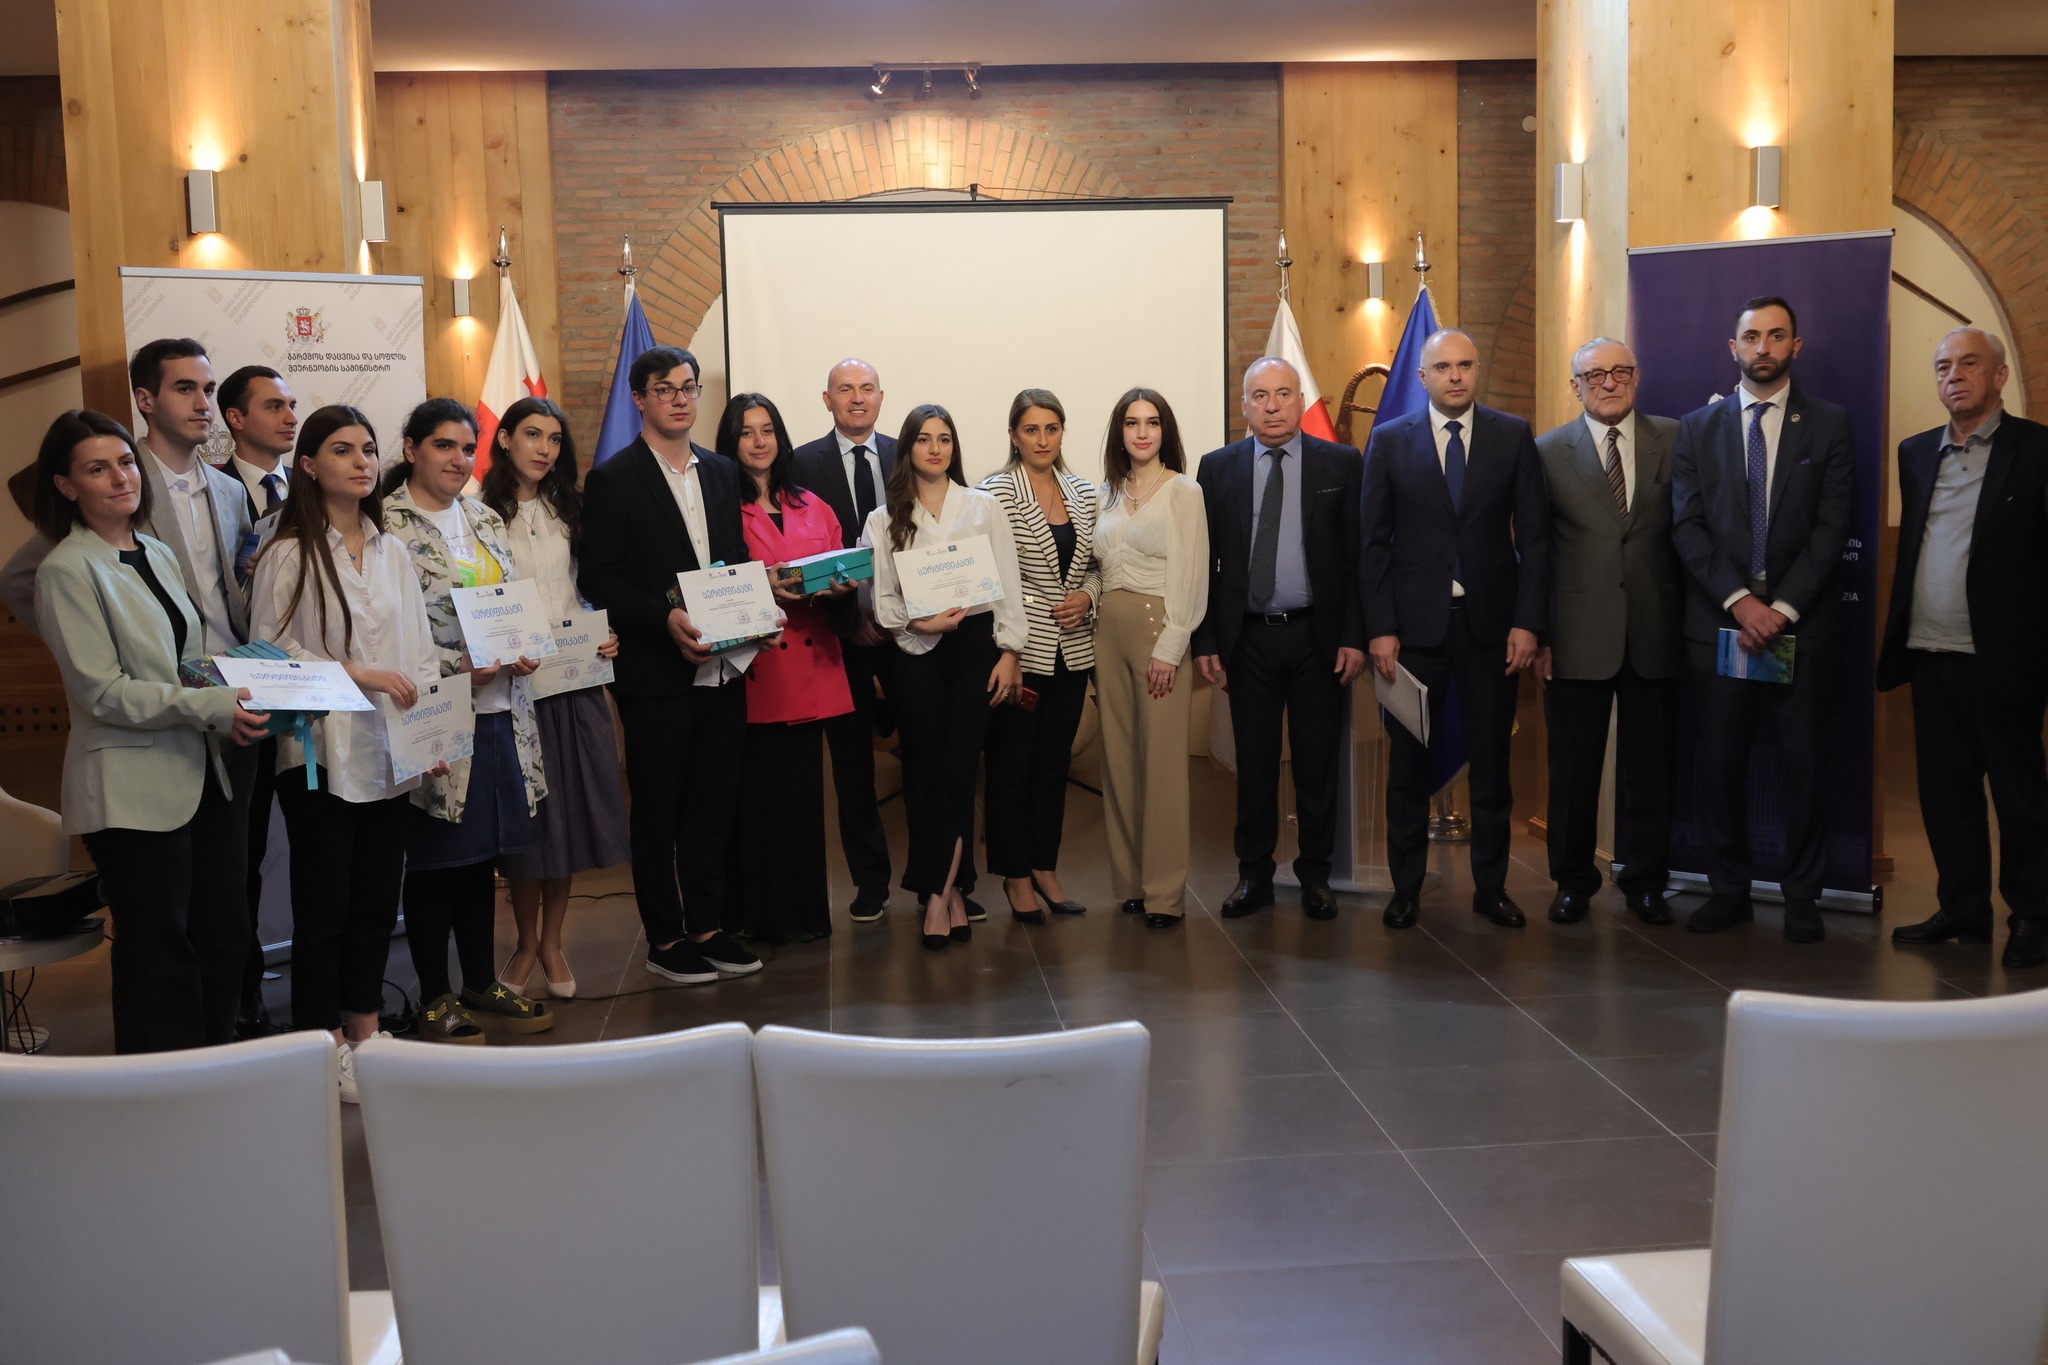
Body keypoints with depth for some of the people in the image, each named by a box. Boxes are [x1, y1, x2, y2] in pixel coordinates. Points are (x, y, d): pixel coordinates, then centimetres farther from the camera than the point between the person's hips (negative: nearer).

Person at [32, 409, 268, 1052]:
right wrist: (212, 707, -22)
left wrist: (241, 688, 3)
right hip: (133, 788, -7)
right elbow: (103, 692, -16)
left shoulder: (156, 554, 13)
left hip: (198, 773, 8)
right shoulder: (68, 571, -10)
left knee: (225, 932, 12)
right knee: (160, 950, 2)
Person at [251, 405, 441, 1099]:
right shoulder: (288, 555, -7)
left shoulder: (392, 552, 10)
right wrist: (358, 674, -16)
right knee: (324, 904, 3)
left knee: (377, 899, 12)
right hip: (319, 753, -5)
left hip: (388, 753, 5)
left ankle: (365, 1029, 25)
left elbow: (421, 650, 10)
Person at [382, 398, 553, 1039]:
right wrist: (456, 667, -20)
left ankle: (482, 986, 25)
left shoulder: (486, 520, 14)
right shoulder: (387, 524, -8)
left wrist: (520, 652, -2)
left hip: (497, 712, 6)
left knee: (482, 853, 14)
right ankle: (435, 997, 15)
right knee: (433, 856, 3)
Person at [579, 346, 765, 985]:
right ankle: (665, 939, 14)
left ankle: (707, 926, 22)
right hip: (656, 673, -5)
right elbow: (596, 577, -9)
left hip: (722, 668, 5)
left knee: (713, 804, 11)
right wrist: (666, 620, -20)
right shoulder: (613, 480, -5)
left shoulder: (722, 471, 13)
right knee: (658, 809, 4)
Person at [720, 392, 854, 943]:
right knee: (758, 790, -4)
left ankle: (804, 911, 17)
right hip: (752, 667, -4)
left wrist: (840, 587, -3)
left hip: (810, 665, 5)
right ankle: (762, 914, 8)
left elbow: (843, 569, 19)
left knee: (804, 790, 7)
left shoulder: (812, 507, 16)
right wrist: (762, 585, -19)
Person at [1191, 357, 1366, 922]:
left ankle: (1315, 875, 20)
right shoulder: (1217, 468, 5)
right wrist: (1204, 640, -1)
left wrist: (1354, 637, -7)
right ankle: (1254, 876, 18)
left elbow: (1359, 557, 0)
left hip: (1318, 636, -1)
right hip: (1248, 638, 1)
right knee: (1254, 763, 7)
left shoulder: (1341, 464, 2)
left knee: (1318, 763, 7)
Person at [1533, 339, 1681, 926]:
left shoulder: (1674, 440, 4)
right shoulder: (1548, 452, 2)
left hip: (1655, 635, 1)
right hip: (1577, 634, -1)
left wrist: (1692, 618, -3)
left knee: (1650, 766, 9)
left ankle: (1645, 880, 24)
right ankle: (1573, 879, 23)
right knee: (1573, 767, 7)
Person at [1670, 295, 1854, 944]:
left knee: (1803, 761, 3)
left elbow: (1831, 526, -2)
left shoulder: (1828, 424, 5)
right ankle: (1728, 891, 15)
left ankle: (1801, 897, 13)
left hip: (1802, 620, -1)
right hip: (1718, 621, 1)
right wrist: (1738, 600, -10)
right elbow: (1687, 525, 2)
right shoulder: (1698, 427, 9)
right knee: (1720, 762, 4)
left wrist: (1783, 607, -12)